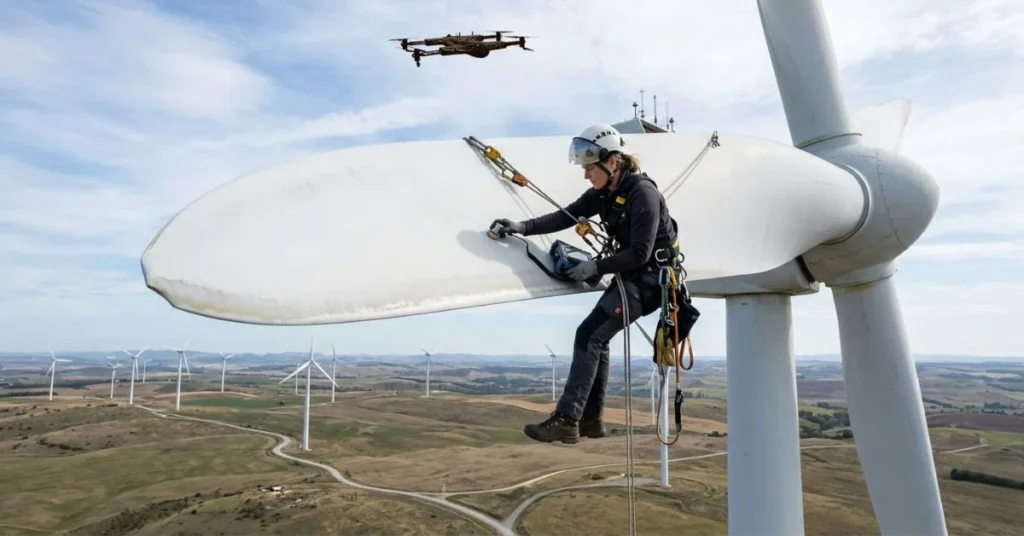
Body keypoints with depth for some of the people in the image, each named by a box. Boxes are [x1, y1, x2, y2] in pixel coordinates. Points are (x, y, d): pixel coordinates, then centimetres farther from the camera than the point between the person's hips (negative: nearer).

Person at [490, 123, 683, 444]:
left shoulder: (643, 194, -21)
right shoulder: (604, 193, 3)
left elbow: (640, 254, -22)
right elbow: (567, 216, 2)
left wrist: (595, 267, -21)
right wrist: (523, 227, -8)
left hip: (653, 276, -9)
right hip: (632, 273, 9)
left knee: (589, 334, -15)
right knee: (597, 336, 8)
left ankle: (566, 421, -12)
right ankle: (590, 419, 17)